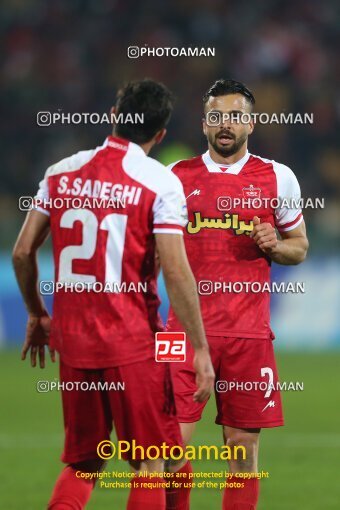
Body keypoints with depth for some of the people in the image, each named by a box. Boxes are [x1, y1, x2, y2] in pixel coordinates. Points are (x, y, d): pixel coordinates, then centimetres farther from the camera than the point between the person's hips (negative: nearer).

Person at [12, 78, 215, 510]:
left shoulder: (62, 173, 6)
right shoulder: (160, 182, -8)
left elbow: (23, 252, 8)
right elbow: (175, 271, -13)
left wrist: (36, 315, 24)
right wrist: (201, 349, -9)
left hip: (72, 342, 5)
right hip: (134, 345, -4)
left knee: (82, 466, 14)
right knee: (150, 465, 4)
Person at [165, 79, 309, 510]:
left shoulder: (277, 178, 5)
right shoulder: (175, 177, 7)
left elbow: (299, 247, 14)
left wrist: (274, 246, -7)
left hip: (249, 330, 0)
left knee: (244, 444, 2)